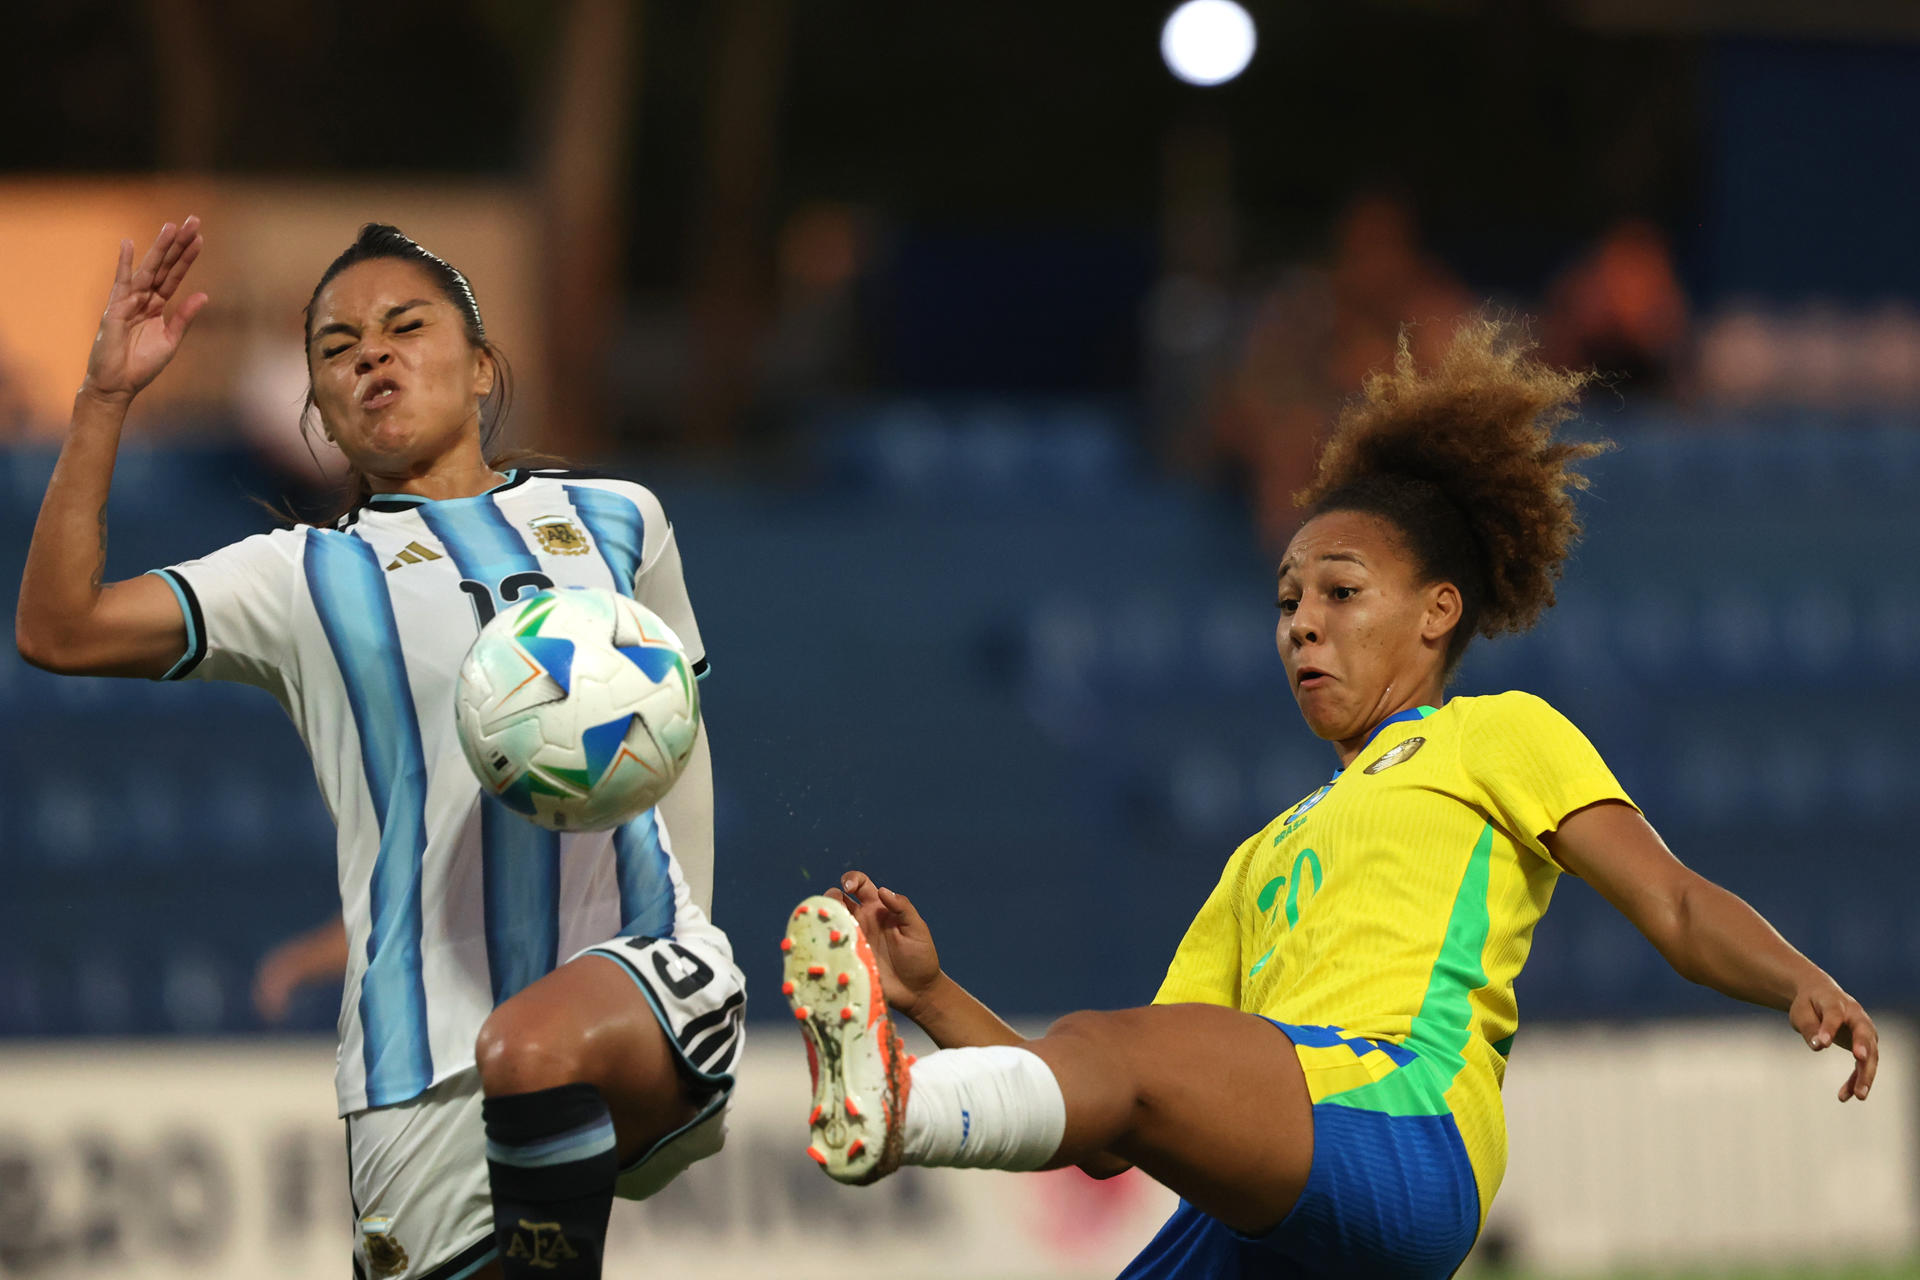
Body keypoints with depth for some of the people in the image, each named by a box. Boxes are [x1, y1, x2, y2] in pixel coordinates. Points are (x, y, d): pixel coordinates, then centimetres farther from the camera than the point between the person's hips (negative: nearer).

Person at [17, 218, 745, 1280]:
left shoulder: (613, 520, 17)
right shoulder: (308, 578, 11)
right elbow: (58, 629, 1)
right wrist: (106, 397, -4)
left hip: (638, 961, -1)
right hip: (428, 1031, 1)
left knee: (536, 1050, -35)